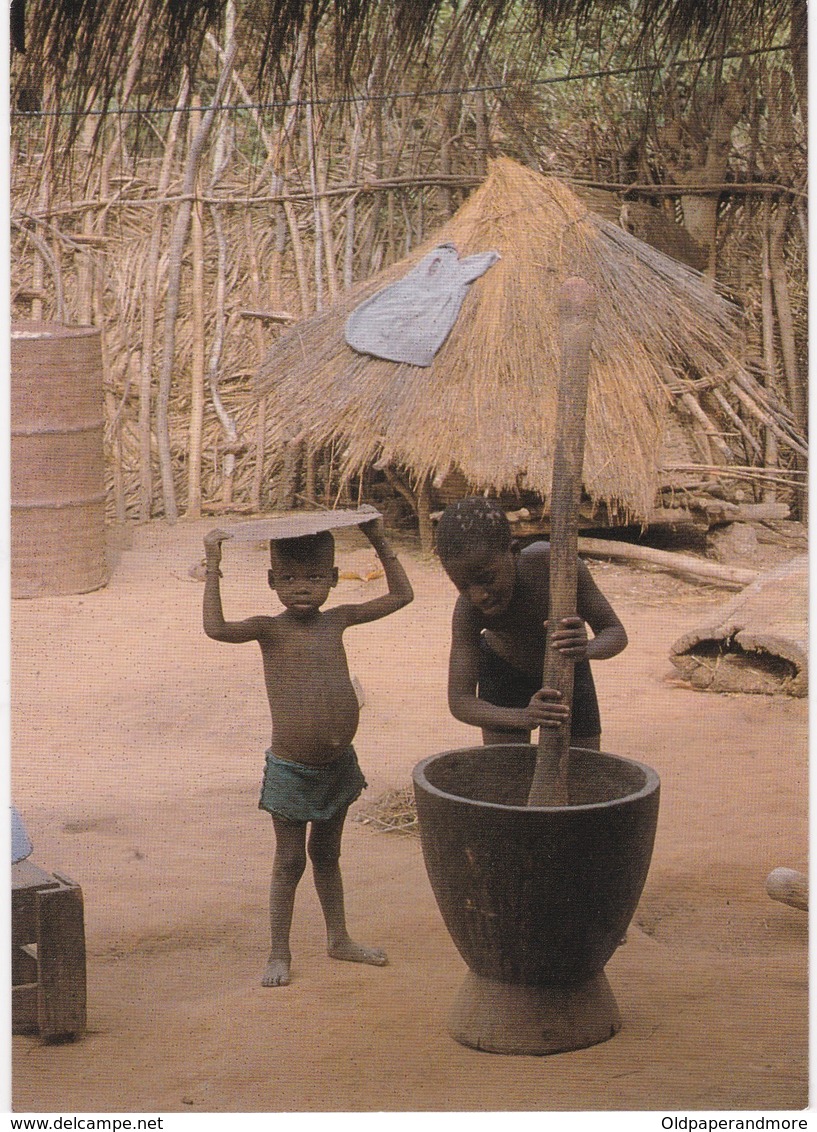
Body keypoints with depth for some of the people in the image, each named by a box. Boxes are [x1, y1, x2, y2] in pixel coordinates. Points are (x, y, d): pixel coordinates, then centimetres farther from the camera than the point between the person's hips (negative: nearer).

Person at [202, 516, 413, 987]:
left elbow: (401, 595, 10)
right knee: (290, 860, 5)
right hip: (291, 770, -4)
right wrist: (213, 567, -30)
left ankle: (339, 939, 33)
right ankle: (279, 952, 17)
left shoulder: (337, 620, 1)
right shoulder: (270, 629, -12)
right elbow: (216, 628, -31)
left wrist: (380, 541, 6)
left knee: (327, 852, 21)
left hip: (339, 763, 5)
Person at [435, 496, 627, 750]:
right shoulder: (469, 609, -36)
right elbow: (460, 702, -37)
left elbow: (615, 633, -27)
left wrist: (586, 649, -51)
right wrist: (523, 717, -56)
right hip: (503, 670, -1)